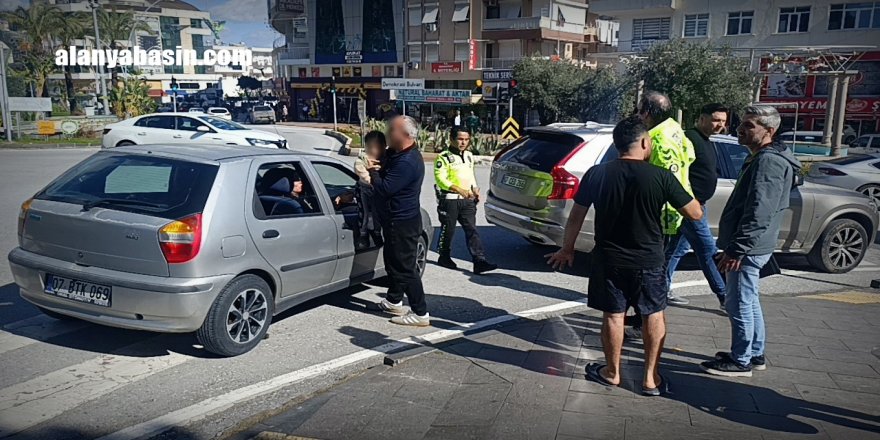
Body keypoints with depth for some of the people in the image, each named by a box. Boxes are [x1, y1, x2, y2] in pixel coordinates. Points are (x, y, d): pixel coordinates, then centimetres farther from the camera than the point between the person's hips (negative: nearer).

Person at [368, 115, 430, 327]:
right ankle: (394, 301, 39)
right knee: (393, 261, 23)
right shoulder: (398, 154, 8)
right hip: (395, 220, 11)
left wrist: (374, 172, -9)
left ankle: (420, 313, 3)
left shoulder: (407, 162, -26)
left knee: (406, 268, -5)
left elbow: (384, 189, -27)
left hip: (402, 223, -11)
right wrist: (377, 168, -2)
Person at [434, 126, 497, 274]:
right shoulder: (444, 157, -8)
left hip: (467, 200, 5)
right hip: (449, 199, -5)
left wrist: (475, 190, 9)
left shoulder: (469, 156, 15)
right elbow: (440, 178, -16)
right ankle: (444, 257, 26)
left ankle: (479, 262, -9)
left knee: (472, 230, -3)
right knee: (448, 230, 7)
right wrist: (459, 190, -24)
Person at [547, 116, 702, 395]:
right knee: (654, 314, 15)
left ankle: (612, 372, 27)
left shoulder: (597, 174, -7)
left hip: (608, 259, 1)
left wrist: (567, 249, 12)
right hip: (649, 260, -1)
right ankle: (651, 378, 20)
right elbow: (696, 214, -6)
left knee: (613, 314, 13)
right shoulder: (661, 177, -13)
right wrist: (679, 192, 13)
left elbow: (576, 216, -1)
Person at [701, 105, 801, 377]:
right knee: (749, 301, 18)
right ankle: (755, 355, 30)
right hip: (750, 248, 11)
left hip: (748, 249, -11)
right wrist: (733, 245, 23)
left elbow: (759, 213, -26)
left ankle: (740, 361, 9)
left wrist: (737, 249, -26)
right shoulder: (760, 158, 16)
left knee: (739, 304, -2)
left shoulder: (768, 161, -19)